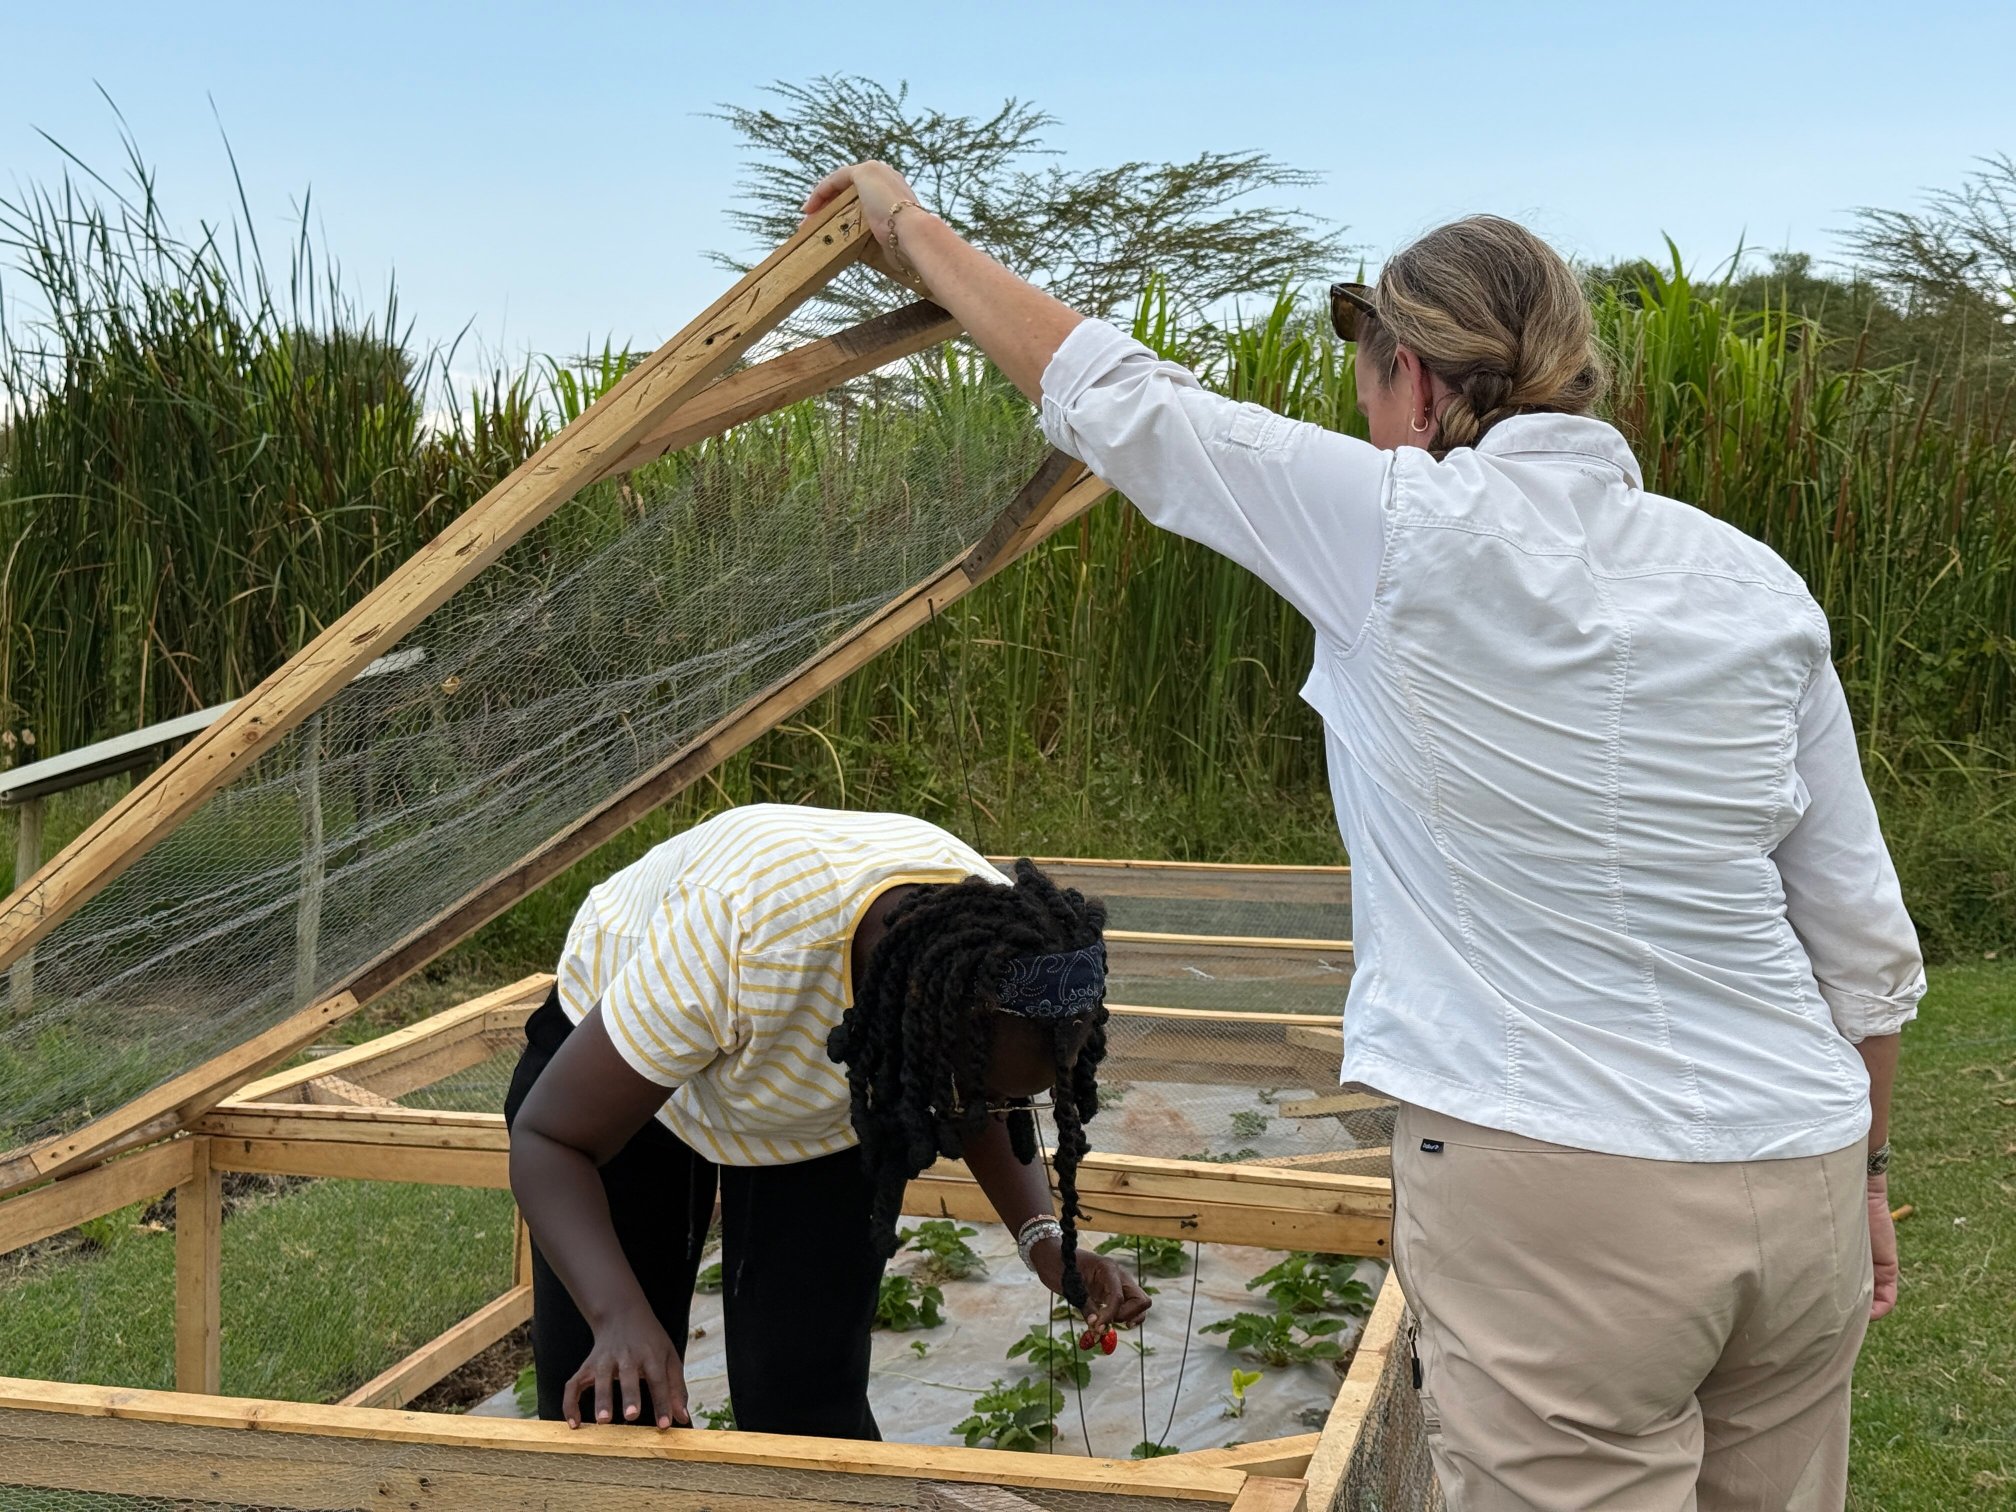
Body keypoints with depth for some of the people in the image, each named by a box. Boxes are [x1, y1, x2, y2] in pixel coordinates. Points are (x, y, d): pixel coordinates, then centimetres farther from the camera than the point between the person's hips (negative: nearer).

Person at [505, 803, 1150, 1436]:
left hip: (826, 1125, 3)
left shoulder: (999, 949, -27)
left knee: (805, 1402, -10)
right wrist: (619, 1317, -49)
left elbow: (982, 1113, -3)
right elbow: (548, 1137, -33)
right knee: (602, 1407, -2)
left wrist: (1044, 1238, -20)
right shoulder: (730, 951, -44)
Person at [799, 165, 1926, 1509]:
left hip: (1558, 1200, -6)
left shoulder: (1406, 532, -11)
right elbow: (1862, 941, 8)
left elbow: (1107, 398, -1)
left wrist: (909, 222, 13)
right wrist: (1866, 1165, 23)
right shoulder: (1754, 582, 4)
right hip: (1800, 1192, 6)